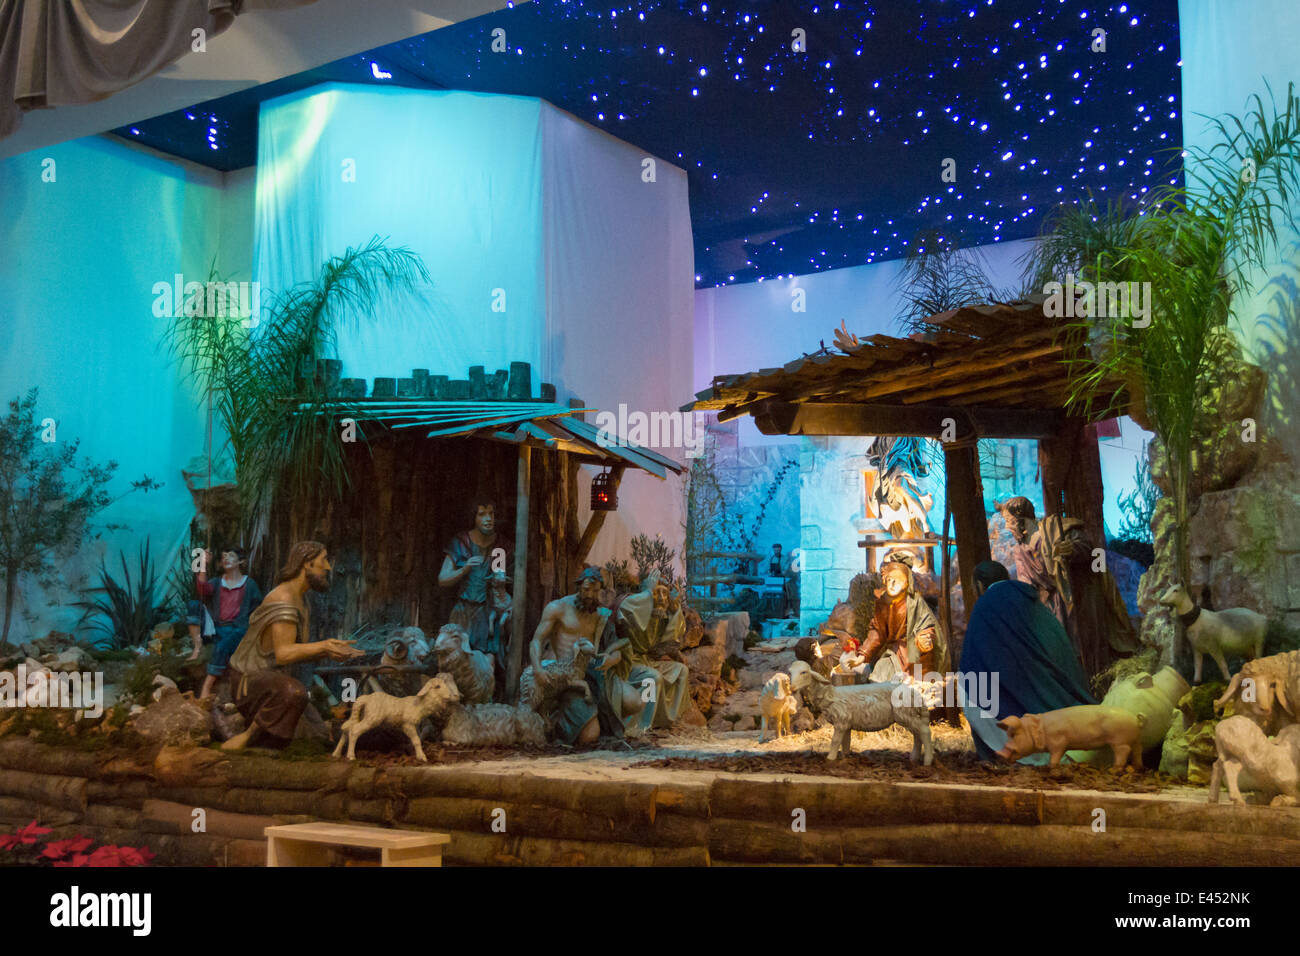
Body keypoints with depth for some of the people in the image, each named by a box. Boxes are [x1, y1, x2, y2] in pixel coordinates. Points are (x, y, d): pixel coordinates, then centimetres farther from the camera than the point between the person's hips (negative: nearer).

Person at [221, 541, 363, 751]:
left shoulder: (300, 600, 8)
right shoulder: (283, 600, -24)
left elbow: (300, 653, 9)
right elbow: (283, 654, -32)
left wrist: (331, 651, -5)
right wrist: (323, 646, -42)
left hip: (269, 677, 10)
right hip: (249, 680, -10)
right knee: (294, 692, -40)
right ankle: (247, 735, -19)